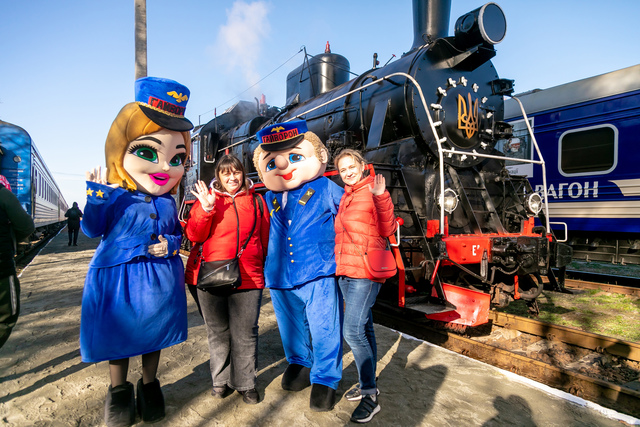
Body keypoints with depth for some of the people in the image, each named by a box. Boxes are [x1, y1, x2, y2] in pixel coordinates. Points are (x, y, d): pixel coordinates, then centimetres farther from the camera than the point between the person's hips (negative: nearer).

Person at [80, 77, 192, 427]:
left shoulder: (167, 202, 2)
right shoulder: (114, 197, -7)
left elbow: (177, 232, 11)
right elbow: (92, 230, -10)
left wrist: (169, 244, -11)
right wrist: (96, 198, -23)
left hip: (159, 278, 3)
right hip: (118, 277, -3)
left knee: (153, 333, 15)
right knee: (118, 334, 12)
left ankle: (149, 385, 37)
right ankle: (119, 391, 34)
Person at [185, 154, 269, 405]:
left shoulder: (256, 201, 7)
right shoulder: (206, 199, 6)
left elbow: (265, 237, 12)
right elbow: (194, 235, -3)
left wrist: (262, 269, 12)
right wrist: (206, 209, -15)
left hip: (247, 278, 0)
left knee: (245, 334, 6)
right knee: (218, 333, 14)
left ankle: (245, 383, 24)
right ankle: (221, 380, 32)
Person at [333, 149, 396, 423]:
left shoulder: (373, 192, -8)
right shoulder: (346, 197, 14)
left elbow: (388, 230, -20)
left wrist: (381, 198, -31)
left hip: (365, 272, -8)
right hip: (346, 271, 8)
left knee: (353, 331, -12)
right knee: (363, 329, 16)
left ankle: (370, 396, 3)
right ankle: (368, 385, 31)